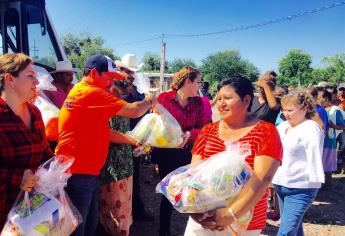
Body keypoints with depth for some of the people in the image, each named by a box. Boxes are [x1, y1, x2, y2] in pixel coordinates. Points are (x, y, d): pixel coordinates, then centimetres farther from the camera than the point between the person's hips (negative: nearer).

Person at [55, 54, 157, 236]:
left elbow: (104, 132, 14)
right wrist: (149, 101, 6)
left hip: (87, 172, 10)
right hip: (79, 173, -10)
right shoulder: (91, 93, -16)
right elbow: (133, 111, -15)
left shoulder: (80, 93, 16)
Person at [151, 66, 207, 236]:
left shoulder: (198, 102, 3)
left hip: (188, 153, 3)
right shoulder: (164, 98, -7)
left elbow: (201, 128, 0)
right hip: (167, 153, -3)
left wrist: (189, 135, -20)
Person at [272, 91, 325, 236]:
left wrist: (313, 184, -17)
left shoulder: (311, 129, -12)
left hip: (301, 188, -7)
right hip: (280, 184, 7)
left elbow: (315, 159, -15)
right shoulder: (282, 126, 9)